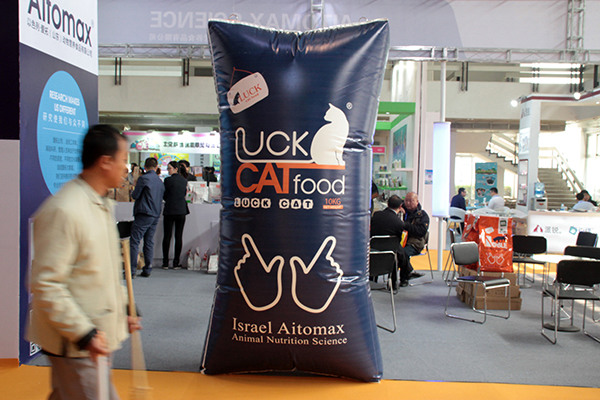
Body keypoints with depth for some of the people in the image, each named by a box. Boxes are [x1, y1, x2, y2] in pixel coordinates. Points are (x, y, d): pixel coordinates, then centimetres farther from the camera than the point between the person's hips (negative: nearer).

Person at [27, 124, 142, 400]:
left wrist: (122, 310, 17)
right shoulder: (63, 211, -22)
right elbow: (46, 285, -23)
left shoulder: (103, 204, 11)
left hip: (97, 337, 9)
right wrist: (84, 333, -23)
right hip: (75, 344, -9)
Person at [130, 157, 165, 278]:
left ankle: (131, 271, -7)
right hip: (156, 215, 7)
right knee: (149, 242, 11)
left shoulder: (143, 178, -9)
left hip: (144, 215, -7)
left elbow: (135, 195, -8)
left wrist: (133, 193, 13)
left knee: (134, 242, -5)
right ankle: (147, 269, 14)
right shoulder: (160, 181, 11)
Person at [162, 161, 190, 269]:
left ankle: (165, 263, 9)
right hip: (181, 211, 3)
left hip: (169, 211, -3)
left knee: (167, 236, 5)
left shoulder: (168, 180, -9)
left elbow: (164, 196, -1)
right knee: (179, 237, 5)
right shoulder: (184, 180, 4)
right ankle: (176, 263, 7)